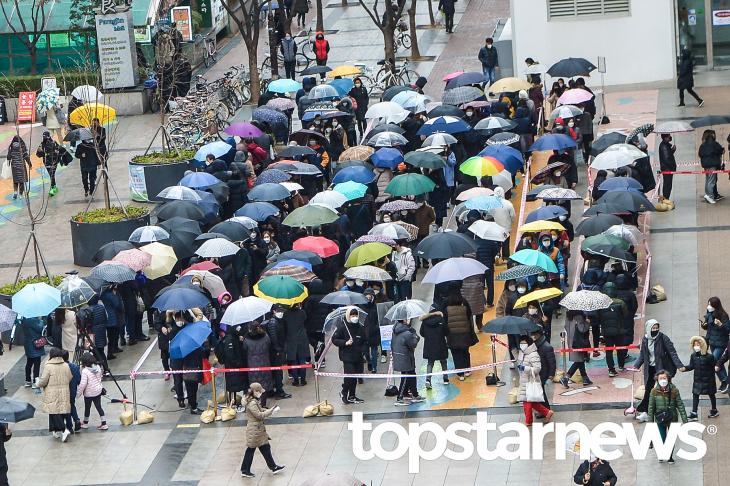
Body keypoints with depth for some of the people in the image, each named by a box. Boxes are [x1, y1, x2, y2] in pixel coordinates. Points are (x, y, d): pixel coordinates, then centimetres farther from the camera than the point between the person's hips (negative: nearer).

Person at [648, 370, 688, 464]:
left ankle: (670, 456, 30)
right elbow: (651, 408, 0)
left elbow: (680, 405, -6)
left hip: (672, 418, 0)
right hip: (660, 419, 0)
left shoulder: (674, 391, -10)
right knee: (662, 440, -1)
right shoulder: (654, 392, -7)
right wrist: (650, 422, 1)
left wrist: (684, 420, -8)